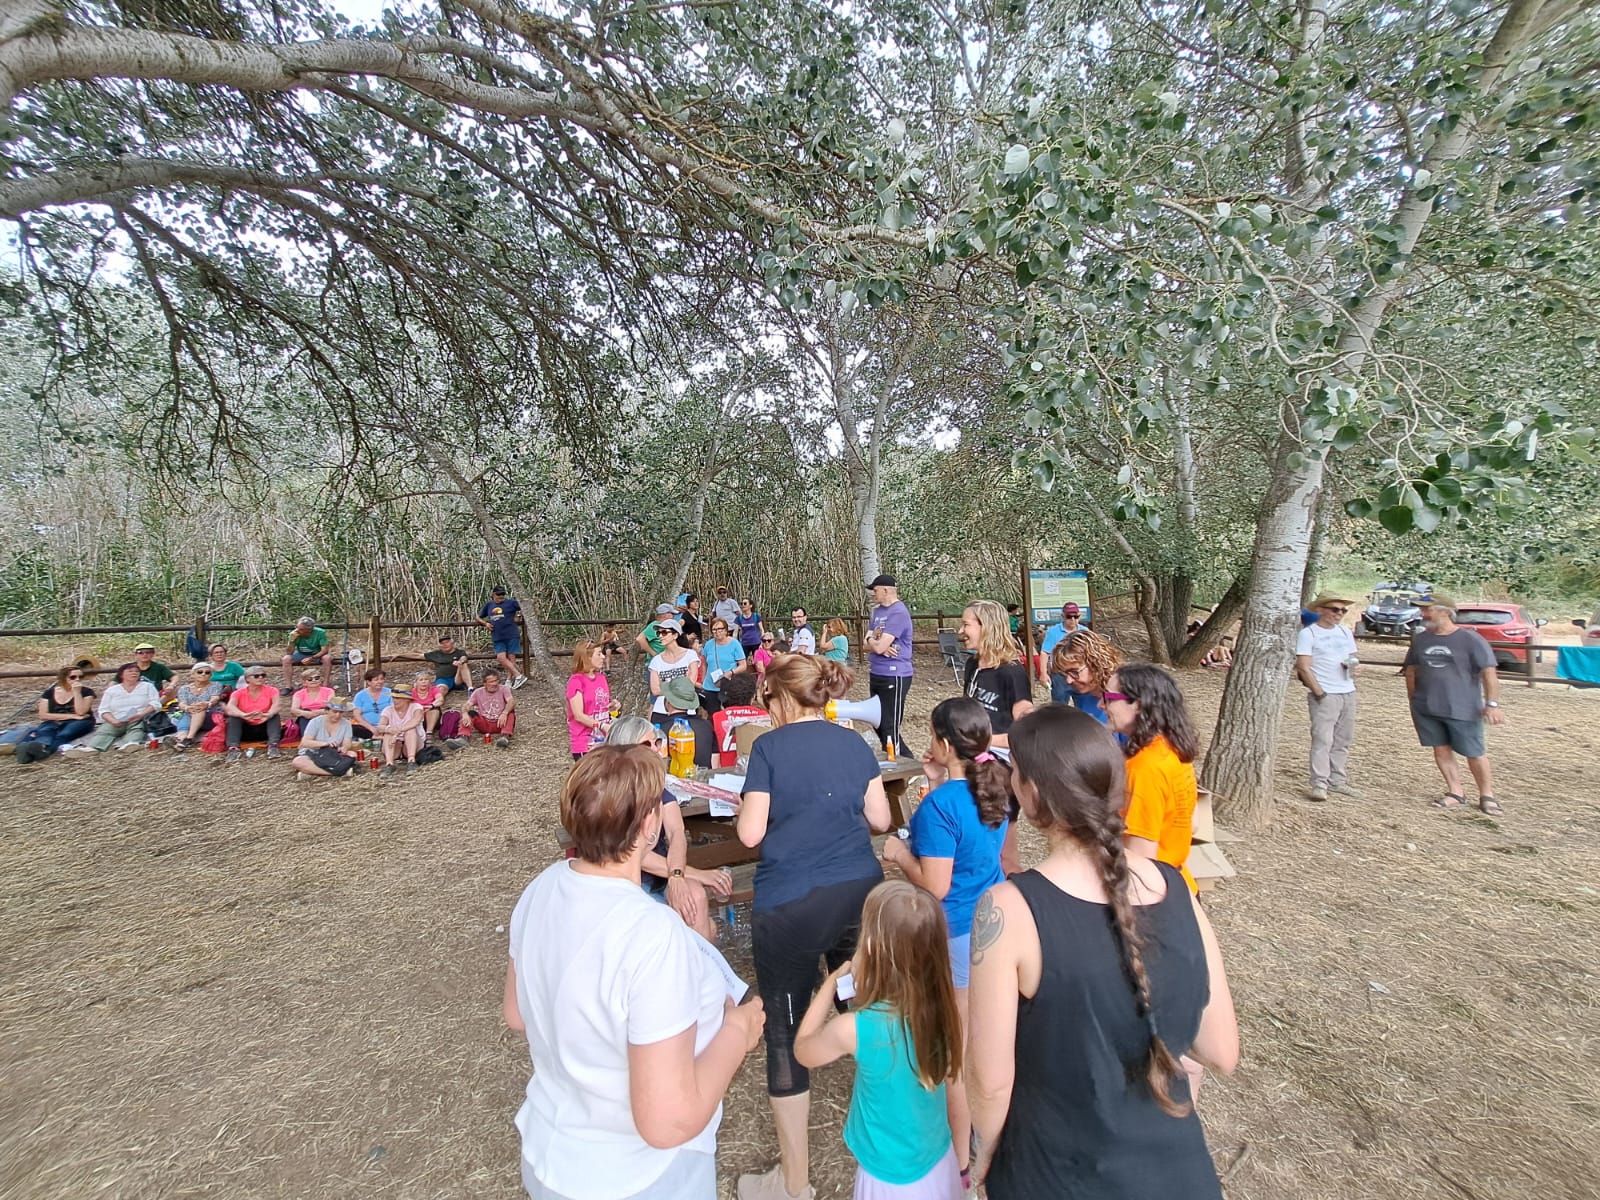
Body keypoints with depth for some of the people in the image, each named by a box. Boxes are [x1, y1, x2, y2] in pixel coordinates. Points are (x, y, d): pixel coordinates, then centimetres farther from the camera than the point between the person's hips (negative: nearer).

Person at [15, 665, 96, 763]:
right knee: (43, 732, -33)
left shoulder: (87, 691, 1)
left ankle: (43, 749, -67)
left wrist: (77, 692, -16)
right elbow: (43, 715, 1)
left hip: (78, 722, -3)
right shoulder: (49, 692, 9)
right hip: (54, 722, 3)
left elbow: (80, 712, -12)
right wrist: (70, 716, -11)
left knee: (63, 735, -36)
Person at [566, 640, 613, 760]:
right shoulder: (576, 681, -12)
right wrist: (602, 726, -22)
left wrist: (612, 707, 1)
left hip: (603, 740, 7)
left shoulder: (602, 678, 9)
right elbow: (579, 716, -17)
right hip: (585, 744, -6)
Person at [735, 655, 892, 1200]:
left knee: (786, 1030, 13)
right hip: (860, 893, 5)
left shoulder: (769, 747, -9)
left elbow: (750, 833, -10)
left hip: (790, 905, -4)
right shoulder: (855, 743, 3)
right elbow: (879, 819, 6)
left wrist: (744, 805, 9)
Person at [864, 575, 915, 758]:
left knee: (889, 728, -6)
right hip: (876, 675, 10)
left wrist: (874, 642, 0)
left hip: (894, 677, -10)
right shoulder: (877, 610, 14)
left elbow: (879, 646, -22)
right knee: (878, 725, 17)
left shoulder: (898, 612, -16)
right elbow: (868, 642, 8)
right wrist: (878, 643, -13)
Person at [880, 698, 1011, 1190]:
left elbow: (935, 886, -27)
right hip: (992, 923, 8)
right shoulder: (996, 784, -4)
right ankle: (982, 1120, 50)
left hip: (954, 933, -8)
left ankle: (960, 1159, 31)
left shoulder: (940, 804, -29)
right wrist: (938, 783, 2)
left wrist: (899, 853, -11)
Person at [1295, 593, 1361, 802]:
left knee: (1343, 740, 10)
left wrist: (1352, 665, -2)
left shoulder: (1345, 631, 15)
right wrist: (1318, 692, -16)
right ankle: (1319, 785, -9)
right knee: (1322, 739, -10)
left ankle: (1336, 780, 19)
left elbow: (1352, 657, 22)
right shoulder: (1308, 633, -6)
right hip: (1324, 695, -7)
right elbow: (1303, 667, -11)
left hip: (1348, 693, 7)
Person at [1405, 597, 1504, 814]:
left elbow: (1489, 673, -9)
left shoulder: (1470, 640, -7)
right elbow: (1411, 670, 14)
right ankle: (1455, 793, 17)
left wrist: (1492, 703, -17)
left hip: (1463, 709, -4)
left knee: (1474, 753, 6)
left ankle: (1487, 795, 21)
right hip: (1426, 709, 4)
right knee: (1441, 750, 7)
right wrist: (1413, 701, 13)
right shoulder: (1420, 639, 7)